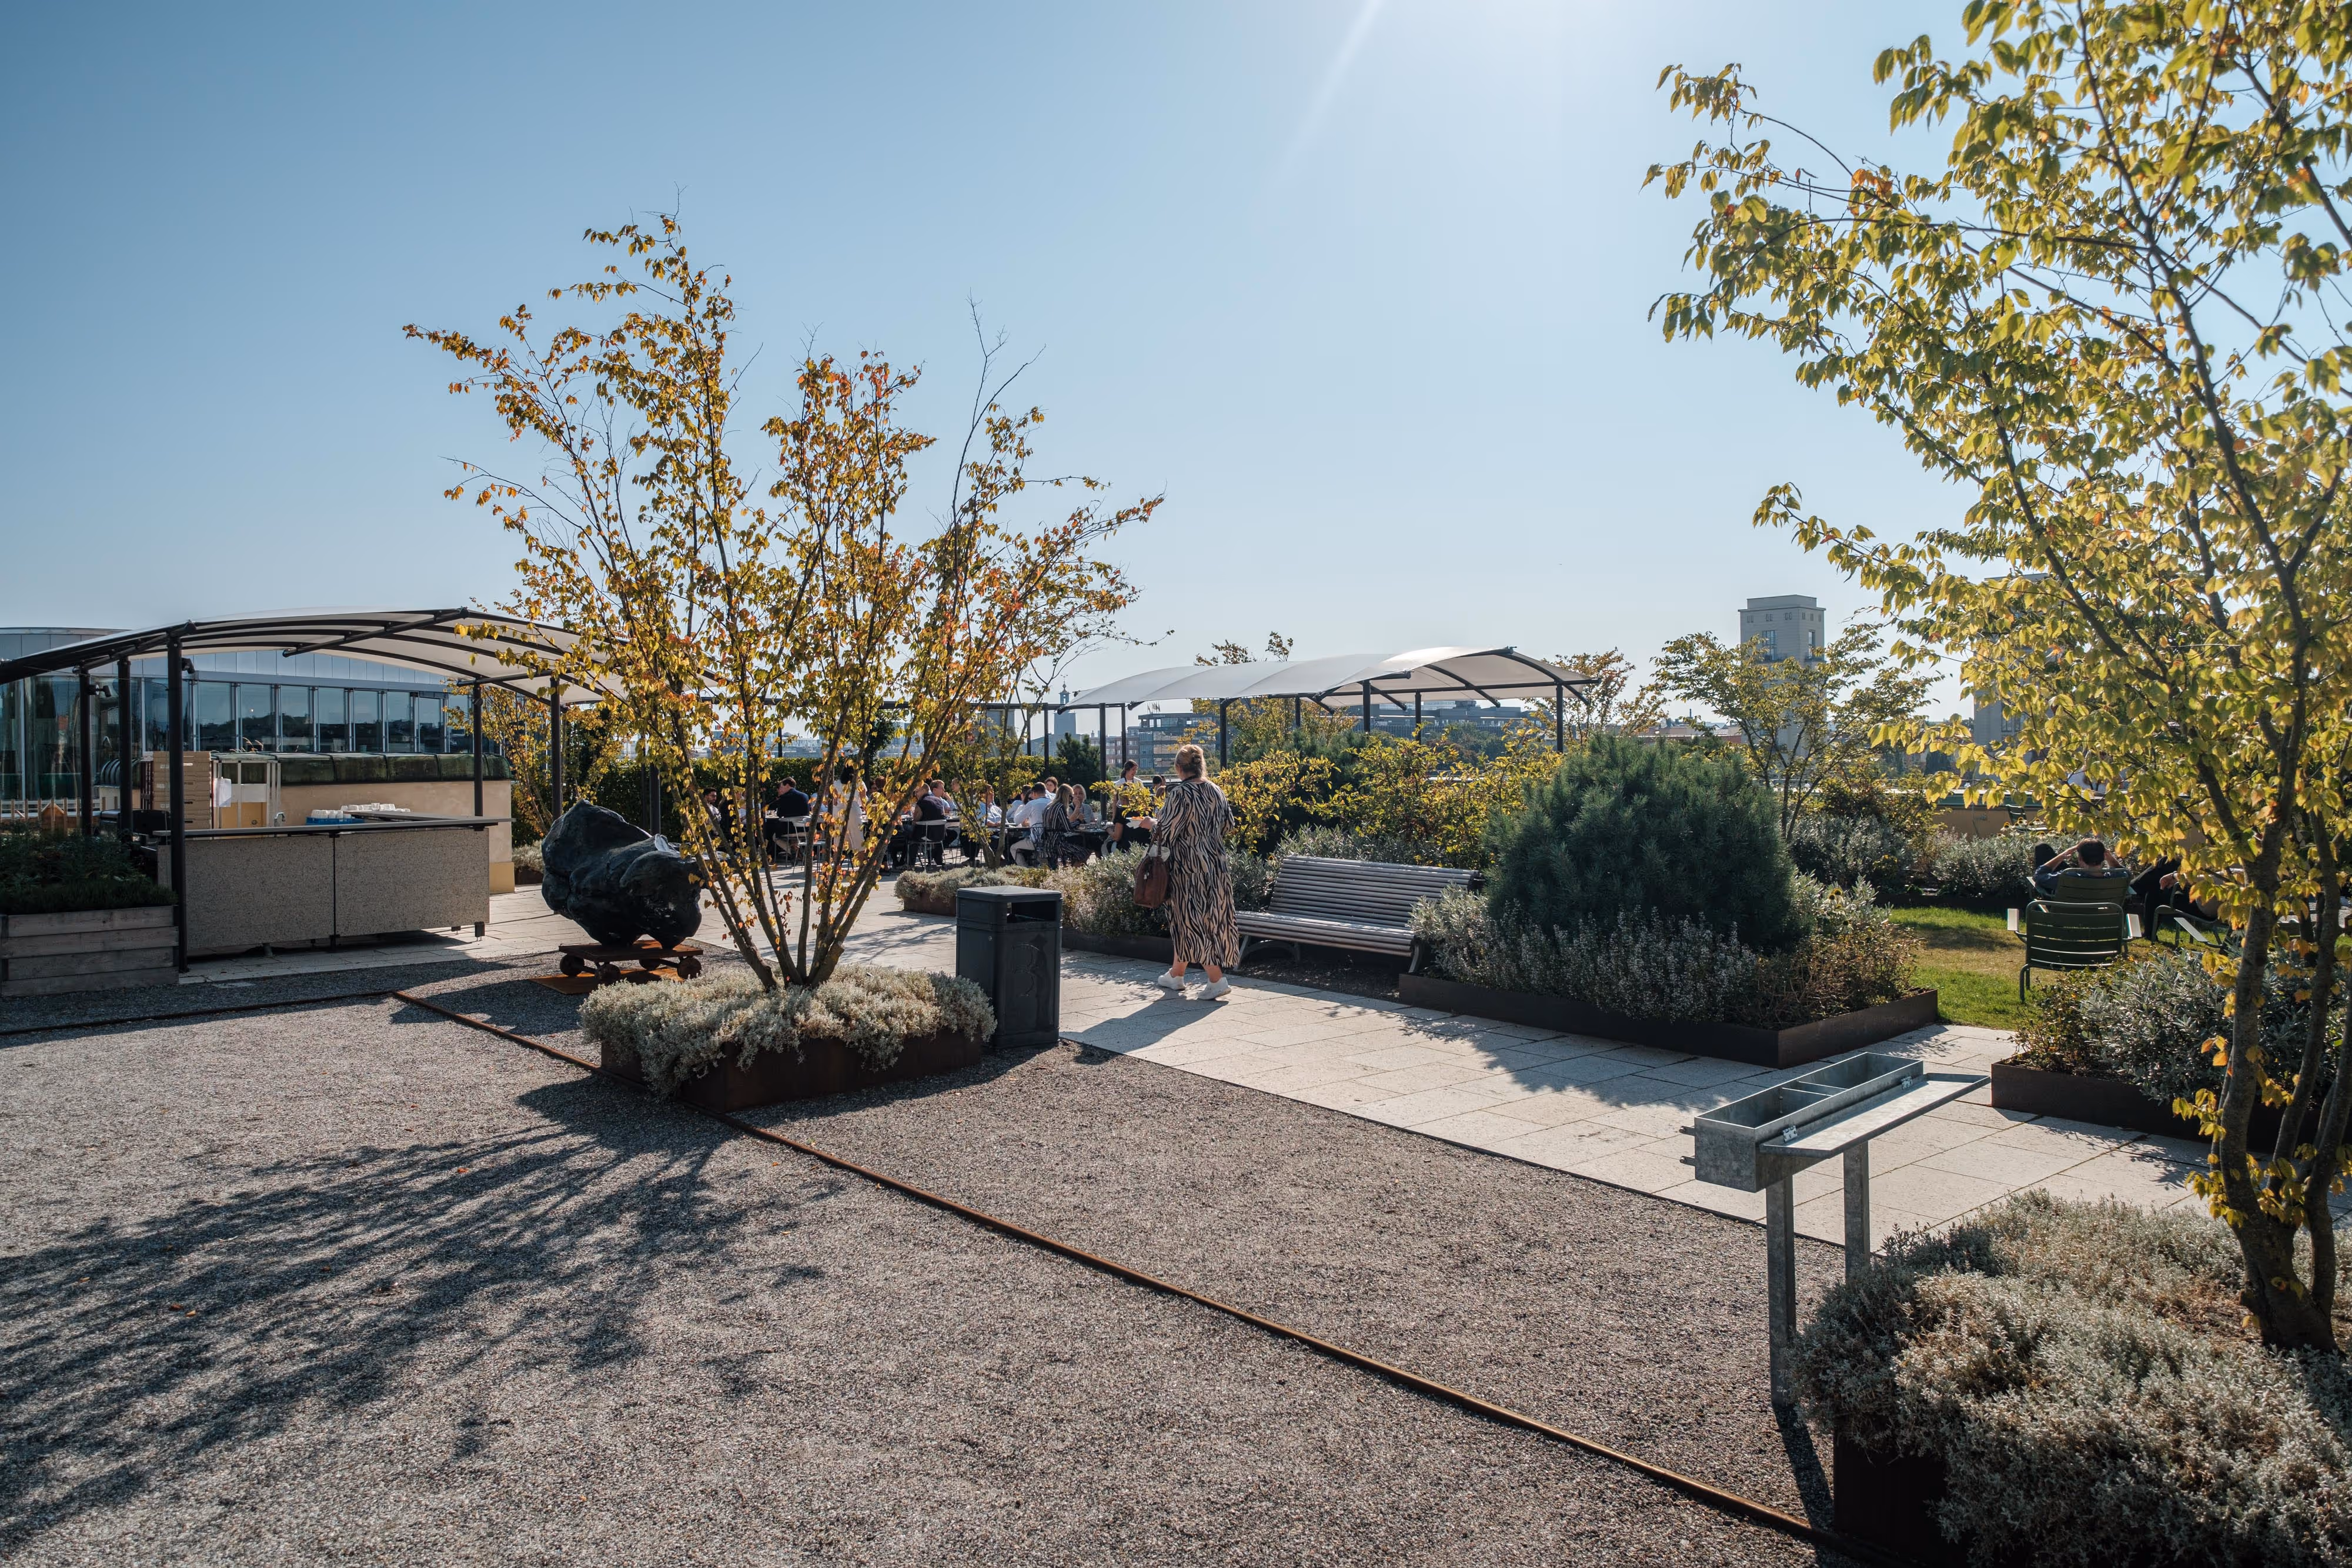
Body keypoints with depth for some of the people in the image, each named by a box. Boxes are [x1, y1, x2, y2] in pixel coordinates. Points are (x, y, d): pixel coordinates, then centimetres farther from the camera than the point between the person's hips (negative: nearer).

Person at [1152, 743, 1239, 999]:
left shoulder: (1180, 794, -16)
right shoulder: (1216, 791, 4)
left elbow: (1166, 831, -16)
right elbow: (1228, 824, 14)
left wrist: (1151, 825, 5)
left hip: (1187, 866, -7)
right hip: (1215, 865, 7)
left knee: (1189, 921, 1)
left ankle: (1217, 979, -7)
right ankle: (1176, 975, 28)